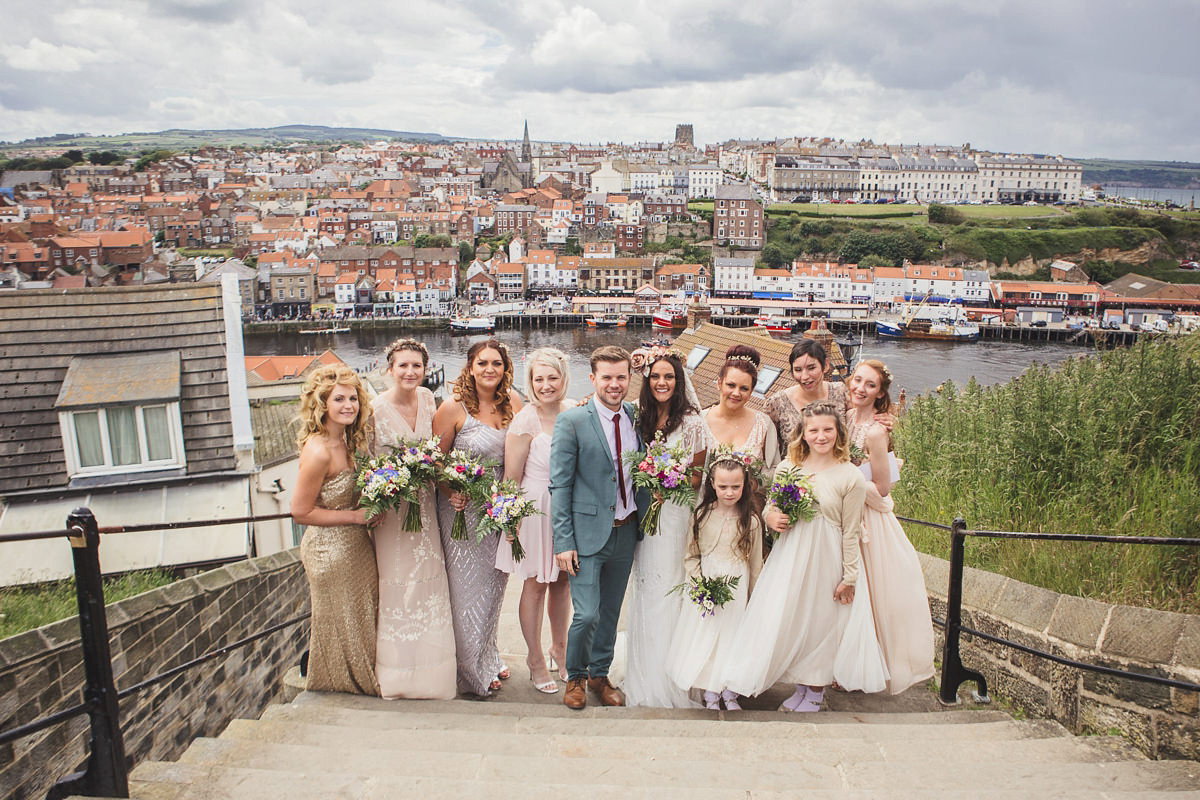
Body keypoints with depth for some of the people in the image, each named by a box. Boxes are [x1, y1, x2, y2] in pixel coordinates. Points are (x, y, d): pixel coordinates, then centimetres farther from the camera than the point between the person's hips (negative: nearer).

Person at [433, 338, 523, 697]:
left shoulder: (513, 405, 0)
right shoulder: (453, 409, -12)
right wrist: (450, 492, -22)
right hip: (463, 510, -4)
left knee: (493, 584, 17)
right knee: (467, 588, 4)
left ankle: (489, 660, 38)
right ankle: (472, 672, 23)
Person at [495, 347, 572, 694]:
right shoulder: (525, 421, -17)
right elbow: (511, 478, -12)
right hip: (535, 510, -4)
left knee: (562, 581, 18)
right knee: (535, 585, 9)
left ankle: (560, 648, 39)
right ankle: (535, 659, 29)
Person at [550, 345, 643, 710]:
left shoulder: (636, 417, 5)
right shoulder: (571, 421, -10)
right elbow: (560, 485, -10)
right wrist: (563, 541, -14)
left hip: (626, 530, 5)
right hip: (588, 532, -5)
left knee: (611, 611, 16)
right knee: (587, 614, -6)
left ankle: (600, 674, 36)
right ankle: (575, 677, 20)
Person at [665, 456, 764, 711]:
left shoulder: (751, 520, -5)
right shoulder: (701, 516, -3)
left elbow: (756, 563, 2)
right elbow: (691, 557, 3)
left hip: (737, 591, 0)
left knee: (733, 639, 6)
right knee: (704, 639, 4)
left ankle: (730, 694, 25)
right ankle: (710, 695, 19)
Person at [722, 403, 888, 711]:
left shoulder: (851, 477, -9)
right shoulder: (787, 467, 1)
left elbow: (851, 532, -6)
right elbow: (770, 507, 13)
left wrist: (849, 577, -5)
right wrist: (770, 517, -10)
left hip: (827, 559, -3)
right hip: (790, 556, 4)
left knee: (821, 622, 9)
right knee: (788, 619, 10)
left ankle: (815, 692, 29)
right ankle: (801, 687, 30)